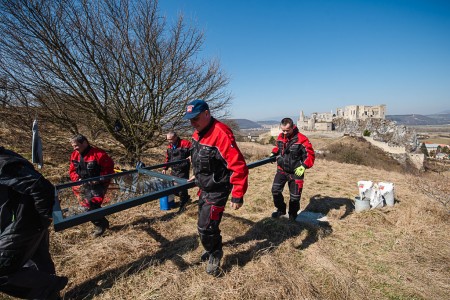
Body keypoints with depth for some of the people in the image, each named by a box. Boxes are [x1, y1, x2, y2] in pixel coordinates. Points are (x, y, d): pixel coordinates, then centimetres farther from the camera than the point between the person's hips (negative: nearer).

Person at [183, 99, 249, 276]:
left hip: (217, 191, -9)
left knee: (205, 227, -1)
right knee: (205, 223, 22)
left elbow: (238, 166, -29)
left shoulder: (221, 134, -28)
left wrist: (238, 195, -26)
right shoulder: (198, 133, 1)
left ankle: (215, 255, 29)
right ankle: (213, 249, 48)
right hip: (204, 188, 9)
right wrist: (197, 176, 27)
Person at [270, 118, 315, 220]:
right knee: (275, 190, 1)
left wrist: (303, 166, -26)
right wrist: (274, 153, 1)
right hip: (281, 170, 4)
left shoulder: (301, 139, -18)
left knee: (295, 196, 7)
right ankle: (281, 209, 26)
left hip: (296, 172, -4)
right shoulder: (280, 137, -1)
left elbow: (310, 154, -13)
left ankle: (292, 216, 30)